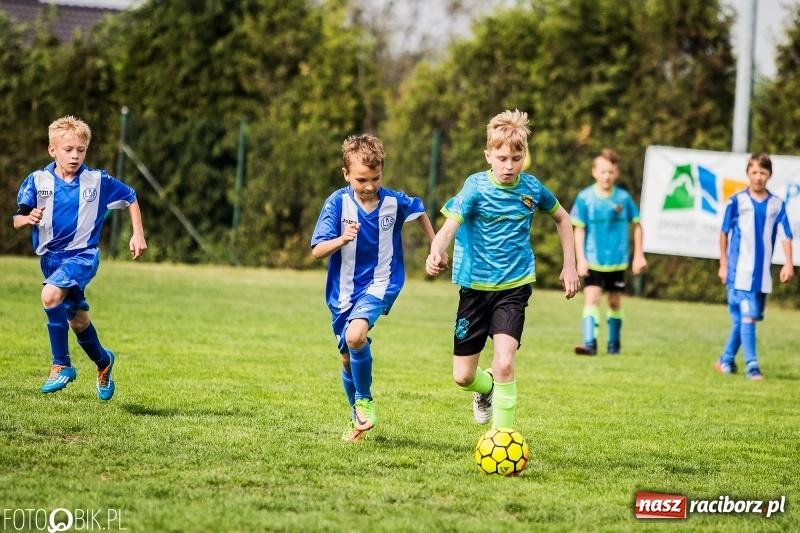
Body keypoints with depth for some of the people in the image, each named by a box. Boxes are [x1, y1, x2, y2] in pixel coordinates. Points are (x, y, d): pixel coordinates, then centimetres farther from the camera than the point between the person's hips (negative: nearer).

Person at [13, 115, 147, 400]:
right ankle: (103, 361, 46)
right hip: (50, 257, 4)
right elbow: (17, 220, -10)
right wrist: (28, 218, -33)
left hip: (82, 255, -4)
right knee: (77, 321, 17)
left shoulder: (98, 181, -7)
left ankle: (61, 365, -18)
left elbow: (130, 198, 8)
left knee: (50, 295, -30)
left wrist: (138, 234, 2)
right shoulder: (37, 181, -6)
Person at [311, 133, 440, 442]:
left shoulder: (395, 202, -11)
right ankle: (356, 417, 37)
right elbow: (317, 251, -19)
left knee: (355, 335, -29)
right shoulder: (337, 203, -15)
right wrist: (342, 239, -38)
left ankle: (365, 400, -6)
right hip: (343, 289, 2)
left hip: (380, 284, -2)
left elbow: (419, 212, 13)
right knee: (348, 358, 13)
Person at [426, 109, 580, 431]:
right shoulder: (477, 187, -13)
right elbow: (450, 225, -29)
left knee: (504, 363, -20)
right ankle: (486, 389, 43)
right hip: (476, 287, 0)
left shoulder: (531, 188, -4)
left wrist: (569, 266, 12)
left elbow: (562, 218, 17)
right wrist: (436, 253, -51)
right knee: (463, 376, 6)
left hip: (514, 286, 0)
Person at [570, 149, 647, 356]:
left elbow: (636, 225, 6)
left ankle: (614, 343, 25)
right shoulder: (585, 198, -8)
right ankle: (590, 343, -19)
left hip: (617, 261, 2)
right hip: (593, 261, -2)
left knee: (615, 301, 11)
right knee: (591, 298, -14)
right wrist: (581, 259, -10)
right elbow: (579, 229, -5)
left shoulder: (623, 198, -5)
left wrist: (639, 255, 5)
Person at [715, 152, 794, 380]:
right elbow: (724, 232, 4)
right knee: (746, 317, -10)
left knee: (743, 318, 12)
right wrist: (723, 263, 6)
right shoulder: (737, 201, -4)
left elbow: (785, 235, 2)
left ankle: (726, 359, 26)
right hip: (740, 270, -4)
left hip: (762, 273, 4)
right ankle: (751, 365, -9)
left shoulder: (777, 204, 3)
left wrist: (789, 263, -10)